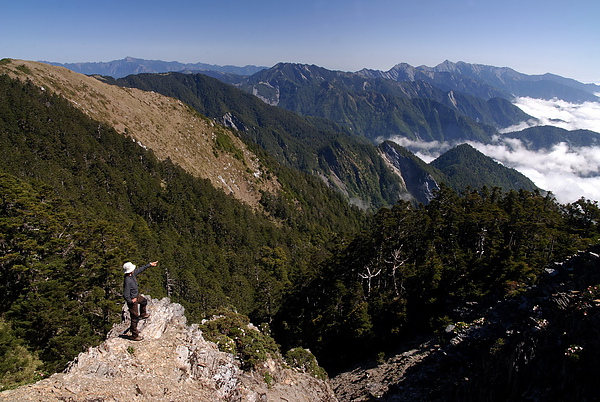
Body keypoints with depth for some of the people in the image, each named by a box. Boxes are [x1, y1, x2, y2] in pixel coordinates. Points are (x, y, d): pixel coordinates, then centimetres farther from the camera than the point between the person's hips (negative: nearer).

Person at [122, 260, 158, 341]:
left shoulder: (133, 273, -12)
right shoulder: (127, 281, -36)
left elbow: (140, 269, 8)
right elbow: (125, 295, -35)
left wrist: (150, 264, 13)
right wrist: (131, 301, -19)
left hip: (137, 295, 9)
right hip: (132, 300, -9)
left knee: (144, 301, 35)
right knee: (135, 318, 3)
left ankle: (143, 314, 60)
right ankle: (134, 335, 18)